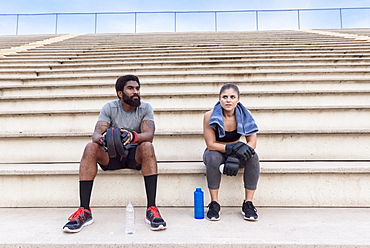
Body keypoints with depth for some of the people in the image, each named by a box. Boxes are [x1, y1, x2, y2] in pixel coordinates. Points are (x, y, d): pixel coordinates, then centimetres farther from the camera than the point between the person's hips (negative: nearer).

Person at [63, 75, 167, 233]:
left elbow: (149, 135, -20)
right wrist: (102, 138, -40)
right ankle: (84, 211, -26)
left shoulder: (145, 108, -4)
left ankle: (152, 209, -35)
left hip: (135, 155, -1)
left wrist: (133, 136, -43)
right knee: (91, 147, -28)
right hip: (111, 154, 1)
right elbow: (96, 134, -15)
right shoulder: (109, 108, -2)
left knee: (147, 147, -34)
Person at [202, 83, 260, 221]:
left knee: (253, 157, -27)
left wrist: (236, 158, -34)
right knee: (213, 157, -36)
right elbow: (210, 145, -20)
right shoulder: (210, 116, -19)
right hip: (215, 152, -2)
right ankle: (214, 204, -24)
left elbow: (252, 142, -17)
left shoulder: (244, 115, -12)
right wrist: (233, 147, -35)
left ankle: (248, 204, -18)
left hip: (236, 154, 2)